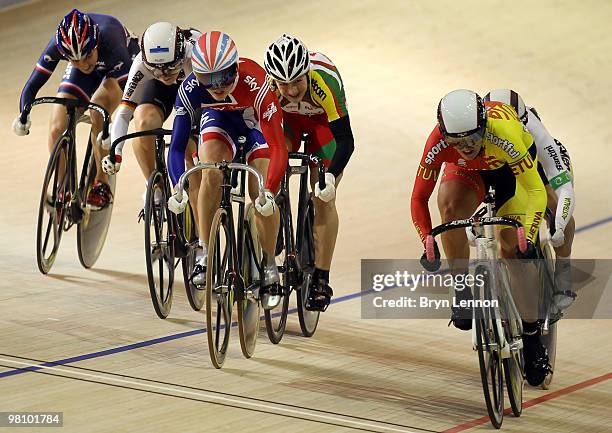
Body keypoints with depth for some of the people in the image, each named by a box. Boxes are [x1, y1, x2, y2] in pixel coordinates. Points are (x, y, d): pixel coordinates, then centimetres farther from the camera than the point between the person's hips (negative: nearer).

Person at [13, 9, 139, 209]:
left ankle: (102, 184, -19)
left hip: (124, 65, -4)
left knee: (97, 108, -33)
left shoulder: (109, 41, -42)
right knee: (57, 130, -12)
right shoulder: (57, 45, -33)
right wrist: (23, 116, -44)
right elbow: (33, 84, -27)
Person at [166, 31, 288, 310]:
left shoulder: (256, 85, -41)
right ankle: (205, 255, -15)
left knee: (261, 196, -16)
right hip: (219, 119, 2)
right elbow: (177, 146, -29)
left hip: (257, 121, -2)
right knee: (211, 173, -26)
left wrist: (270, 192, -55)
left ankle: (269, 265, 5)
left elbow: (278, 148, -43)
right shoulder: (190, 89, -33)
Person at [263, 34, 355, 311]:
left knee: (323, 198, -9)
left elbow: (345, 140, -38)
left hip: (324, 121, -2)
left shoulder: (326, 79, -41)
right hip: (285, 119, 2)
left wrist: (331, 175, -50)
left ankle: (321, 280, -2)